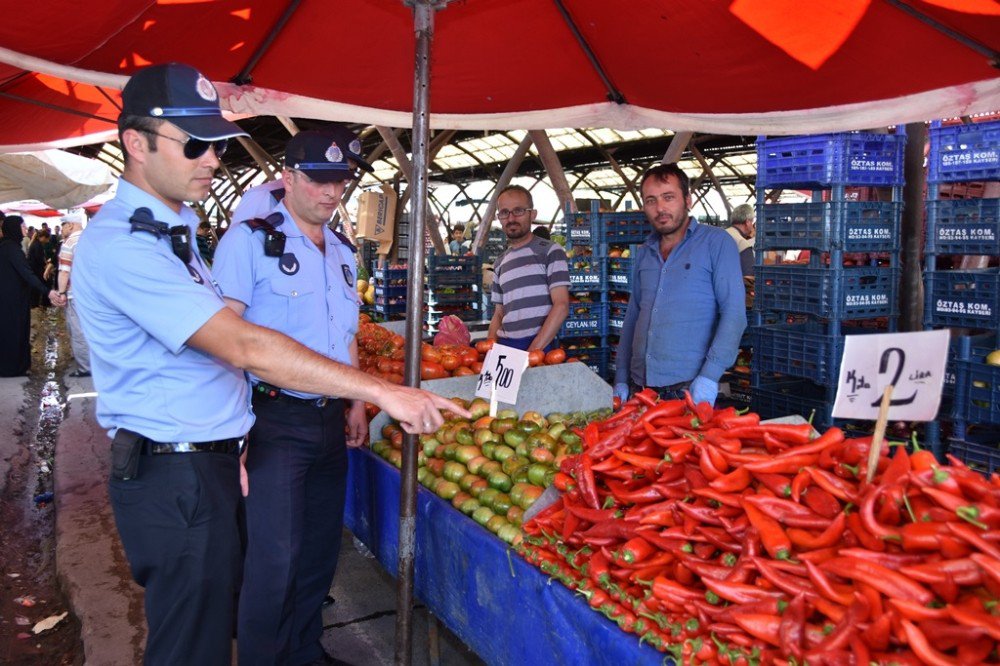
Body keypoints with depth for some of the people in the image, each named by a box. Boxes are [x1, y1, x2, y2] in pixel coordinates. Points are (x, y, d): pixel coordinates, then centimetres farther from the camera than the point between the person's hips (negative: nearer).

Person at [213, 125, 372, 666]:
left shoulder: (342, 251, 13)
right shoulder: (250, 240, -8)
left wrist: (356, 401, 16)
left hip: (330, 421, 7)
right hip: (274, 420, -7)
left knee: (320, 551, 16)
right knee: (275, 558, -4)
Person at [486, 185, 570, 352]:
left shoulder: (550, 251, 1)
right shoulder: (500, 263, 17)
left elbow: (561, 306, -7)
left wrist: (533, 350, -15)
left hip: (540, 348, -4)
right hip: (504, 346, 4)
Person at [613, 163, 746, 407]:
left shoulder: (715, 242, -4)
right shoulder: (644, 253, 13)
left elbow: (734, 311, -10)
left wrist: (710, 374, -20)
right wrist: (621, 379, 10)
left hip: (691, 387, -5)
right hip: (639, 386, 5)